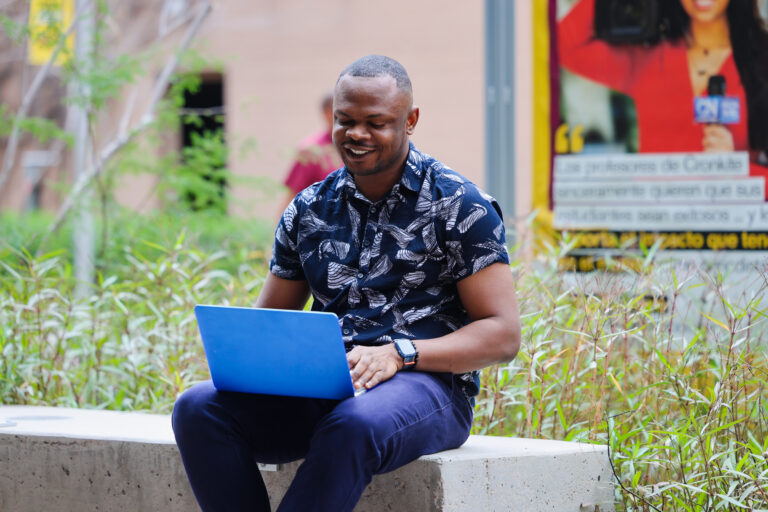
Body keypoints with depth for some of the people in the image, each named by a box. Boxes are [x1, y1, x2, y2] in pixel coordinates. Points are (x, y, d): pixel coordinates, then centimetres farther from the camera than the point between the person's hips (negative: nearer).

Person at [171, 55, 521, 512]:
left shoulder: (460, 206, 1)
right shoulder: (308, 211, 16)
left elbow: (503, 335, -3)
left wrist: (400, 354, -18)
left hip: (426, 382, -5)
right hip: (323, 386, 5)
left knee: (353, 426, -41)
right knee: (199, 407, -22)